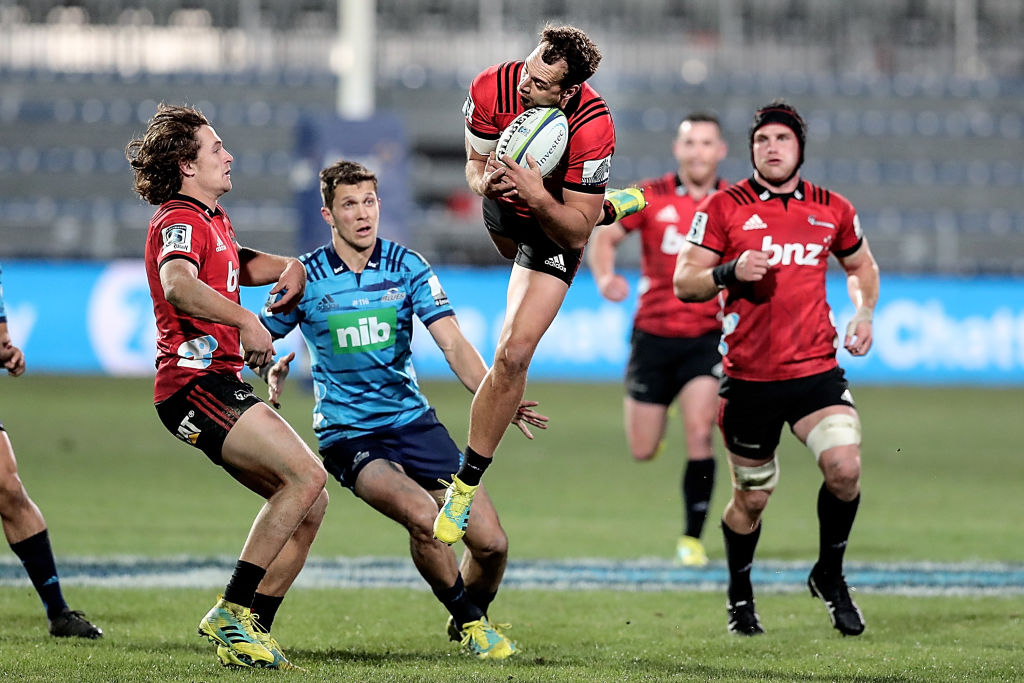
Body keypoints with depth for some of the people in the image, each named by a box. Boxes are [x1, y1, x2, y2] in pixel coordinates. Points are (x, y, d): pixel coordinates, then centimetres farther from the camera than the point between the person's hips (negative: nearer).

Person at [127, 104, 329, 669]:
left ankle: (252, 626, 4)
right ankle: (231, 612, -18)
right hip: (195, 382, -10)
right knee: (306, 475, -21)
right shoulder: (180, 220, -9)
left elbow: (241, 266, 44)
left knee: (309, 502, 3)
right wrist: (245, 321, -38)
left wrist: (290, 268, 23)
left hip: (220, 383, 10)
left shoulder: (213, 221, 24)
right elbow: (177, 284, -30)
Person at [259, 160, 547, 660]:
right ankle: (470, 621, -5)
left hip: (412, 419, 3)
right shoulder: (305, 278, -4)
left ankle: (470, 618, 27)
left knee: (491, 543, -6)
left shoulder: (408, 268, -1)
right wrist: (271, 368, -14)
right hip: (347, 435, -3)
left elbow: (453, 345, -9)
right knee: (422, 516, -30)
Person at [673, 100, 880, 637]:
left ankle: (829, 576, 5)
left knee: (845, 467, -19)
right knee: (752, 497, 6)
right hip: (749, 377, -1)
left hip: (816, 369, 1)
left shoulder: (832, 210, 7)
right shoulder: (723, 208, -2)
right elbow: (683, 283, -1)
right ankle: (739, 596, 31)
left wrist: (865, 313, 7)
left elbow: (861, 265, 25)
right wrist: (730, 273, -20)